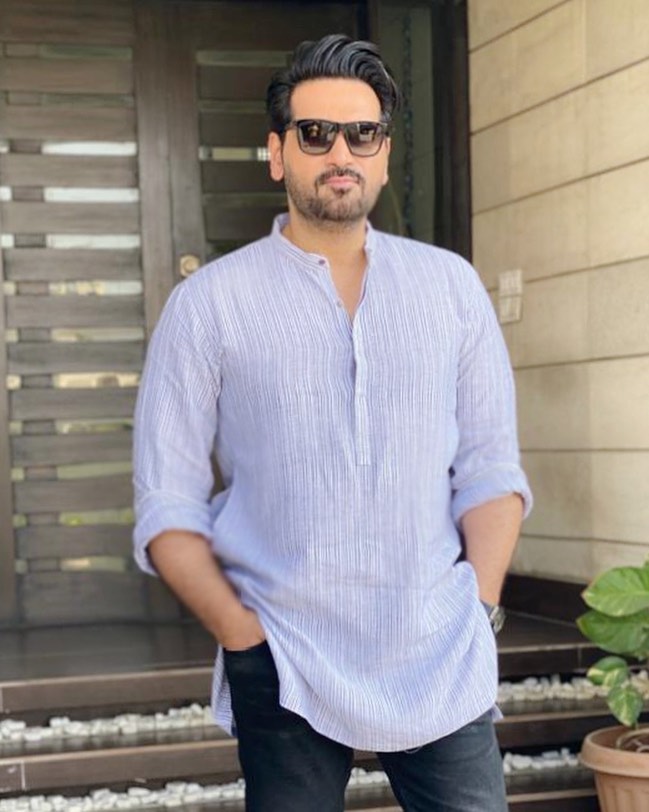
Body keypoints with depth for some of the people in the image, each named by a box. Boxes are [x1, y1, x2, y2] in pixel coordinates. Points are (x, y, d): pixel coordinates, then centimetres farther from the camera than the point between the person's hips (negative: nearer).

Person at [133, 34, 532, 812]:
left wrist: (478, 606, -4)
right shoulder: (207, 303, 0)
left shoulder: (451, 285, 8)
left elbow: (490, 466, 8)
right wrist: (244, 635, -11)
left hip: (444, 665, 2)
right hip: (285, 674, -2)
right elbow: (168, 504, -2)